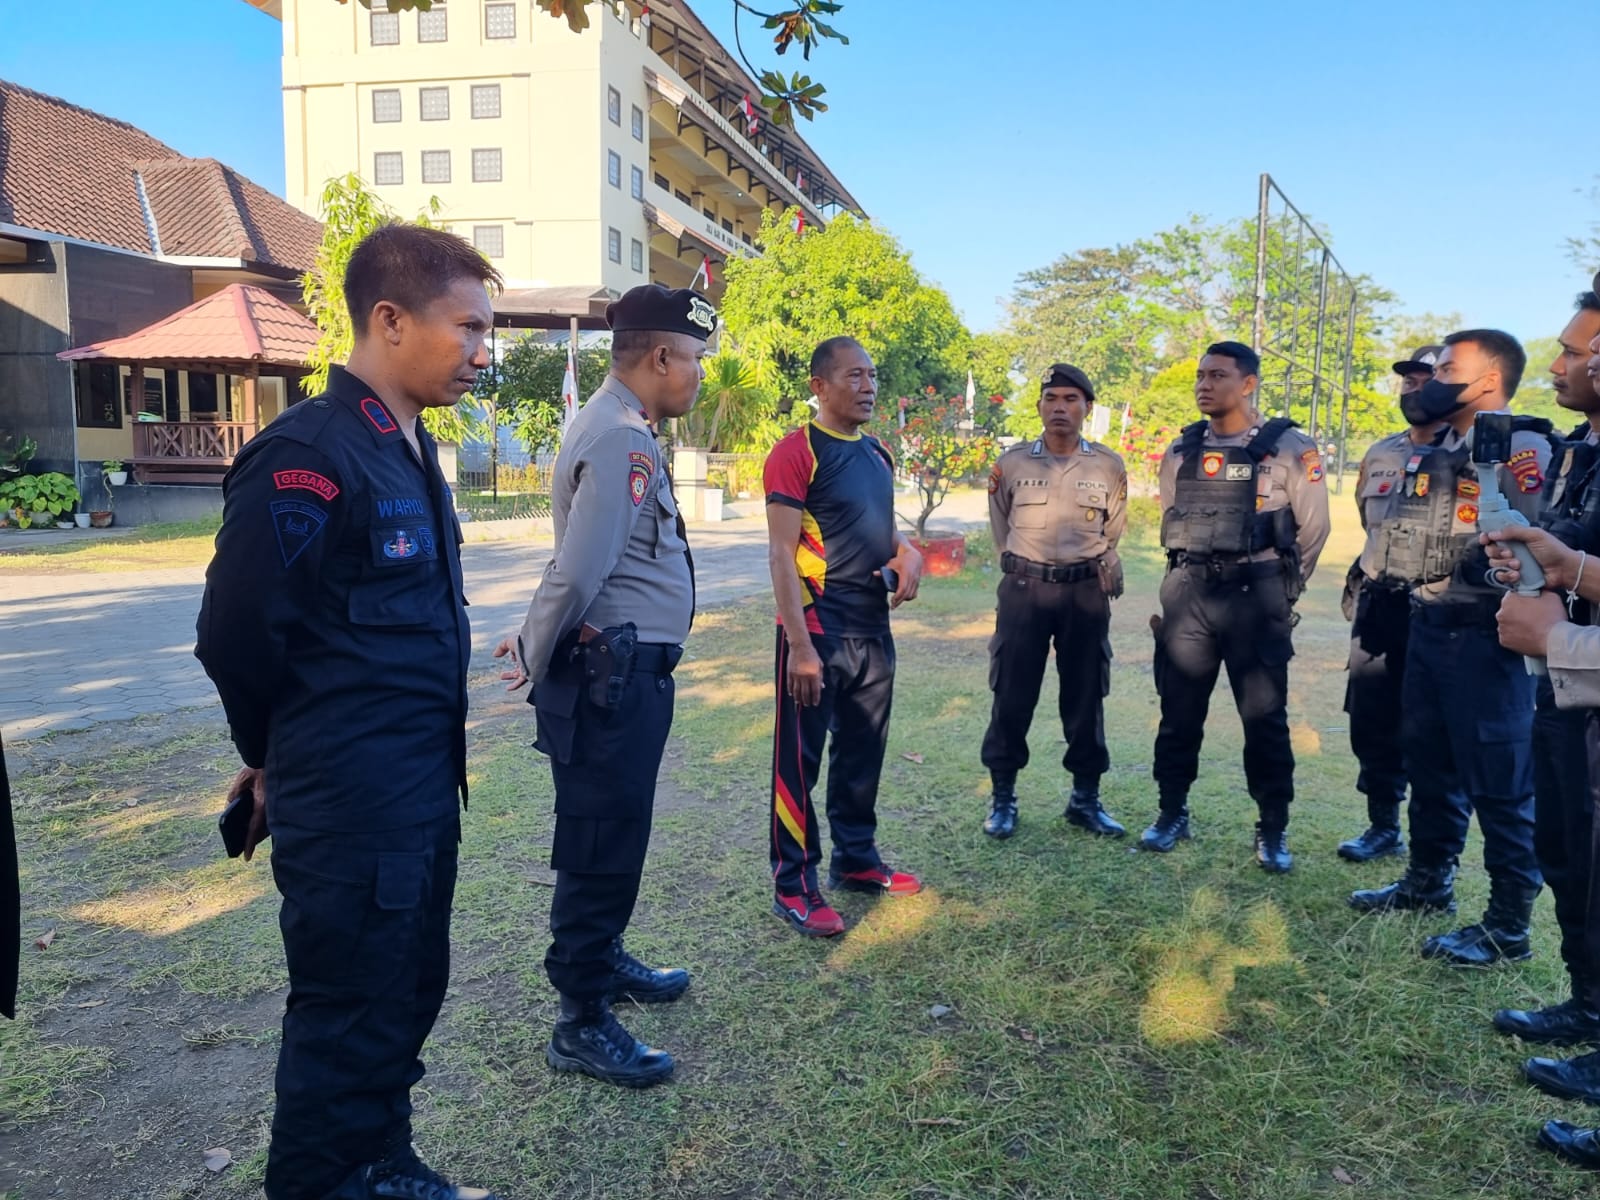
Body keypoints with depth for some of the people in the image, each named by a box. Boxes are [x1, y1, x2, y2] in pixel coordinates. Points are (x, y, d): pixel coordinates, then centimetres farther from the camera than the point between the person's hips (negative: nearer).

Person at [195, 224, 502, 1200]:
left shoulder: (410, 450, 10)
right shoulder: (306, 456, -19)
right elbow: (238, 635, -17)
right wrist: (280, 757, 0)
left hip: (424, 793, 9)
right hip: (348, 807, -9)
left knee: (407, 997, 22)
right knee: (348, 1020, 8)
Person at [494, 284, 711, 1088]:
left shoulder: (622, 430, 14)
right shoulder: (621, 439, -20)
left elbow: (581, 570, 16)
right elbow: (578, 571, -24)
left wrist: (537, 649, 14)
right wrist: (537, 659, -10)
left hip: (627, 671, 10)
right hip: (613, 674, -10)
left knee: (613, 835, 23)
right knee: (602, 844, 1)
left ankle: (602, 960, 42)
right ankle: (581, 1024, 14)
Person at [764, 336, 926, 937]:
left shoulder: (877, 454, 12)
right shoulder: (797, 452, -12)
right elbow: (782, 555, -15)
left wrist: (908, 551, 0)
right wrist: (800, 645, -21)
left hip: (873, 630, 8)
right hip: (818, 633, -8)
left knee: (863, 752, 18)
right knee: (800, 759, 1)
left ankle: (856, 859, 33)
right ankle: (794, 886, 12)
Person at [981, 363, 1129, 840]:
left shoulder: (1109, 467, 1)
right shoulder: (1012, 463, -1)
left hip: (1086, 593, 1)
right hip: (1024, 590, -1)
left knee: (1085, 698, 8)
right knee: (1012, 697, 3)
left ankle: (1086, 799, 22)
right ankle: (1002, 798, 16)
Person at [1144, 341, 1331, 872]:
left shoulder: (1289, 449, -6)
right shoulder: (1180, 452, 8)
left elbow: (1313, 529, 1)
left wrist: (1279, 590, 7)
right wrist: (1188, 578, 15)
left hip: (1254, 595, -4)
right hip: (1186, 592, 4)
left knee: (1264, 716, 3)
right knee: (1179, 710, 9)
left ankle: (1273, 829, 15)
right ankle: (1172, 813, 23)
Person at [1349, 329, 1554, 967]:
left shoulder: (1522, 450, -13)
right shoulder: (1433, 452, 13)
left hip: (1484, 634, -9)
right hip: (1427, 623, 9)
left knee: (1498, 781, -1)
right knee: (1428, 761, 18)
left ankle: (1509, 925, 9)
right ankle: (1428, 880, 34)